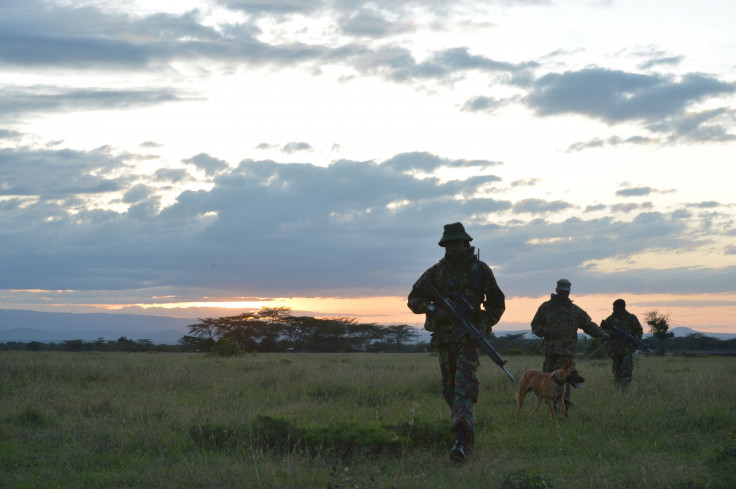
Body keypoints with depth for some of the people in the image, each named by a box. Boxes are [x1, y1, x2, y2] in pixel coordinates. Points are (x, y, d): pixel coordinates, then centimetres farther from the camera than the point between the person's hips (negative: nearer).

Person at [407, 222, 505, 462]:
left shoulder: (480, 269, 3)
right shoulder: (437, 271, 7)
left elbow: (497, 302, 11)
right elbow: (414, 299, 9)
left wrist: (485, 325, -4)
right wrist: (434, 309, -10)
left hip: (469, 336, -4)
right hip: (444, 337, 4)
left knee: (464, 386, -18)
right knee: (450, 388, 9)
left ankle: (462, 440, -28)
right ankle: (468, 436, 26)